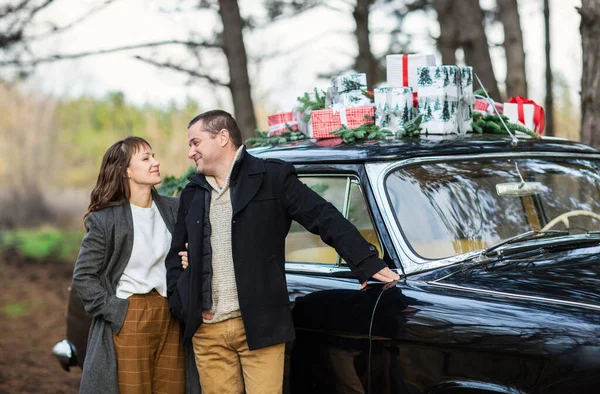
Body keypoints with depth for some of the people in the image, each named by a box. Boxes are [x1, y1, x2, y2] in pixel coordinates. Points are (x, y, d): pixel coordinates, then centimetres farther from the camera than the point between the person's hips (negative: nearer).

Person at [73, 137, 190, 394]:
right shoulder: (105, 219, -5)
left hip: (171, 319, 4)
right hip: (129, 321, -4)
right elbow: (83, 277, -3)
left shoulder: (173, 208, 7)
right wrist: (114, 311, -11)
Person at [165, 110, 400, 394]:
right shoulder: (192, 194, 16)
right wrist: (181, 306, 9)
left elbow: (326, 219, -1)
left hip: (260, 326, -4)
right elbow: (175, 255, 23)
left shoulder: (272, 177, 2)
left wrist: (369, 264, -8)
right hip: (207, 331, 4)